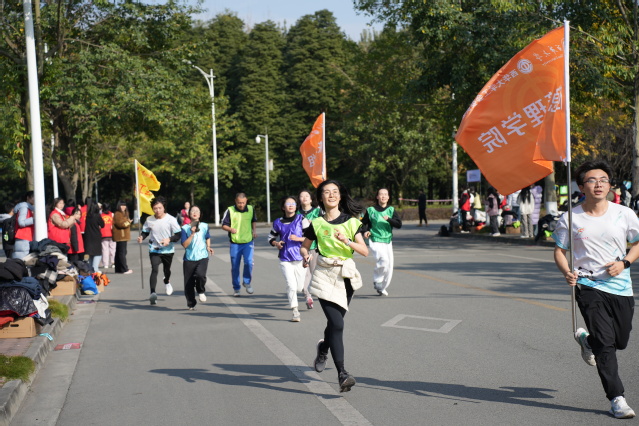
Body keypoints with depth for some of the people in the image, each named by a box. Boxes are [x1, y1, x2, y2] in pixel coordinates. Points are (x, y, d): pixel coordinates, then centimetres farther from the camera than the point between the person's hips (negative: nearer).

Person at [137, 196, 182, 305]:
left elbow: (179, 234, -9)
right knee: (154, 270, -19)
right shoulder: (149, 220, -4)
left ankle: (167, 282, 54)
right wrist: (141, 237, -12)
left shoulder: (171, 220, -11)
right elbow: (145, 232, 10)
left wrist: (169, 239, -26)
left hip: (168, 250, 0)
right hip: (154, 250, 0)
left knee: (167, 270, 19)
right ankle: (153, 293, -25)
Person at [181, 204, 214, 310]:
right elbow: (184, 244, -10)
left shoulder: (205, 226, 7)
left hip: (202, 257, 0)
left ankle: (201, 291, 3)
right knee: (188, 284, 3)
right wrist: (192, 234, -17)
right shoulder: (185, 228, -2)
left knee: (200, 274, -28)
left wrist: (208, 247, 10)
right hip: (189, 259, 0)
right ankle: (191, 304, 23)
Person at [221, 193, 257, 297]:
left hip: (248, 242, 1)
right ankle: (236, 288, 23)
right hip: (235, 243, -1)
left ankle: (247, 282, 7)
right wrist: (230, 229, -21)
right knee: (235, 267, 6)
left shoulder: (251, 209, 2)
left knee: (249, 262, -18)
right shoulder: (230, 211, -6)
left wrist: (254, 230, 5)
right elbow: (224, 225, -1)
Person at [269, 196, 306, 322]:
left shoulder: (301, 219, -3)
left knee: (299, 287, 7)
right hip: (285, 259, 1)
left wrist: (298, 238, -18)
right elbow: (271, 237, 18)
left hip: (300, 258, 0)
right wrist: (276, 244, -3)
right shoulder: (278, 222, 4)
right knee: (291, 285, -12)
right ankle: (295, 312, 1)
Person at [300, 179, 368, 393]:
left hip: (346, 276, 3)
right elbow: (304, 246, 14)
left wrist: (347, 241, -21)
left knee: (335, 322, 15)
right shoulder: (316, 224, 0)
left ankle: (323, 348, 49)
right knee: (337, 323, -16)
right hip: (325, 276, -2)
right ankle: (342, 374, -14)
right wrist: (305, 257, -7)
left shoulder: (351, 222, 2)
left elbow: (365, 251, -5)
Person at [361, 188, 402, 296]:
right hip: (375, 241, -4)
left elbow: (399, 224, -4)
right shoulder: (371, 210, 0)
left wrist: (389, 219, -20)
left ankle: (382, 288, 23)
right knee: (384, 260, -26)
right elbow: (363, 223, 12)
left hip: (388, 241, 4)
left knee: (389, 265, 4)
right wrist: (365, 231, -7)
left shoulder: (391, 210, 6)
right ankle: (377, 281, -3)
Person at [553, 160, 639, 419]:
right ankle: (616, 399, 4)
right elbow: (559, 250, 4)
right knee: (606, 344, -8)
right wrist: (567, 272, -15)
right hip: (589, 287, -3)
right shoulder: (570, 219, -5)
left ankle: (586, 339, 45)